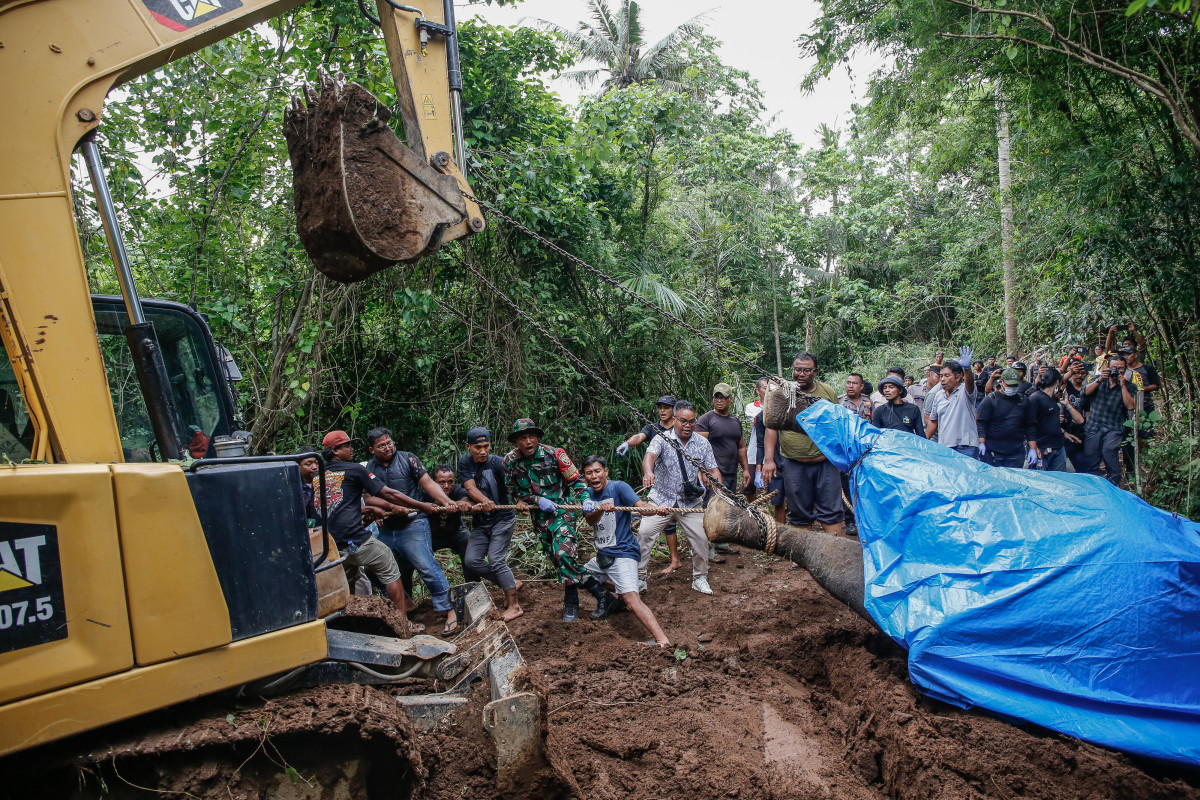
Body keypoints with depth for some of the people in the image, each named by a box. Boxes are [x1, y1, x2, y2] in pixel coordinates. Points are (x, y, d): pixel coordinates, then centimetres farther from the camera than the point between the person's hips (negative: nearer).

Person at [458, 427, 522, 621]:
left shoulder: (497, 463, -15)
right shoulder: (465, 464, -2)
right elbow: (471, 488, -16)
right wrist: (485, 501, -36)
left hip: (503, 519, -5)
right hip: (480, 522, 5)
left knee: (495, 559, -15)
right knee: (471, 561, -4)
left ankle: (514, 605, -5)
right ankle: (510, 583, 14)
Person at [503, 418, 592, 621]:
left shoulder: (554, 454, -16)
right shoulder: (510, 461, -8)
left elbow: (576, 481, -10)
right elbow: (514, 491, 1)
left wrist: (585, 499, -27)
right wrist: (537, 500, -13)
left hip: (561, 508, -4)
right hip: (539, 515, 5)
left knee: (564, 552, -17)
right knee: (553, 554, 10)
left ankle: (571, 602, -4)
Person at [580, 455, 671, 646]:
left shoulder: (618, 487, -10)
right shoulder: (588, 494, 8)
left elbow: (640, 505, -25)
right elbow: (590, 520, -9)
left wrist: (656, 509, -48)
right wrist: (601, 510, -32)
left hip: (623, 553, -8)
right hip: (602, 555, 8)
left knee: (631, 598, -26)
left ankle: (662, 641, -38)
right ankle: (610, 602, 34)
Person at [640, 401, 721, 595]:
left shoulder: (702, 443, 1)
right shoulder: (662, 439, -10)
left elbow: (713, 470, 1)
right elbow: (650, 455, -30)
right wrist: (648, 472, -53)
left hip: (690, 501, 2)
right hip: (661, 499, -2)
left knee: (701, 537, -3)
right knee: (644, 533, -11)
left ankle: (700, 578, 19)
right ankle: (638, 577, 4)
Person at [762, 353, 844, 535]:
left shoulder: (828, 392, 7)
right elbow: (771, 427, 1)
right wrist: (769, 460, -7)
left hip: (826, 462, 1)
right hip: (794, 464, -1)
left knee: (832, 513, 1)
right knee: (799, 514, 6)